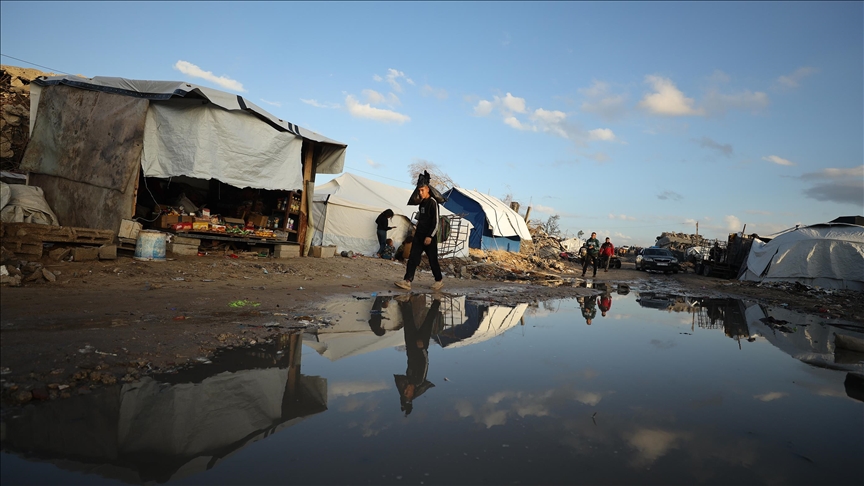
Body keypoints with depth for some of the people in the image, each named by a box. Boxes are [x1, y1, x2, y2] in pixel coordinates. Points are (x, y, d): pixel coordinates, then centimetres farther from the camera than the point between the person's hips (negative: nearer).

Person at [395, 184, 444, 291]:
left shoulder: (433, 202, -11)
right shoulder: (422, 202, 15)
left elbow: (436, 221, -15)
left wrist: (430, 236, -20)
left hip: (429, 237, -7)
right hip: (419, 235, 8)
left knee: (433, 260, 2)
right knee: (413, 258, -4)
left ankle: (439, 280, 20)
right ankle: (407, 281, -10)